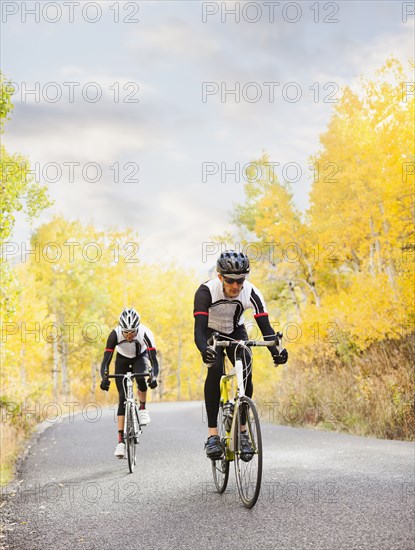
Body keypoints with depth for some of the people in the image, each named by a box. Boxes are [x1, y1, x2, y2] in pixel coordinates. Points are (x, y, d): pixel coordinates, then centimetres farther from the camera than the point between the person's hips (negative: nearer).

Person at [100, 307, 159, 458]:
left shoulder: (145, 333, -35)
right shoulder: (115, 334, -33)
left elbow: (154, 359, -39)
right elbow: (106, 361, -34)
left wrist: (154, 377, -57)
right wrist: (104, 378, -51)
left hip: (141, 357, -1)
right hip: (123, 360, 1)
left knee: (141, 377, -36)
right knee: (123, 398, -10)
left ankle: (143, 409, -9)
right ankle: (120, 441, -9)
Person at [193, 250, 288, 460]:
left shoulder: (251, 293, -28)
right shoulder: (206, 291, -33)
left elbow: (265, 327, -31)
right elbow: (199, 328, -41)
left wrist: (276, 351, -50)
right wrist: (204, 349, -62)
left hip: (236, 332, 2)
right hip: (211, 332, -2)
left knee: (246, 374, -20)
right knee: (215, 369, -29)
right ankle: (212, 434, -25)